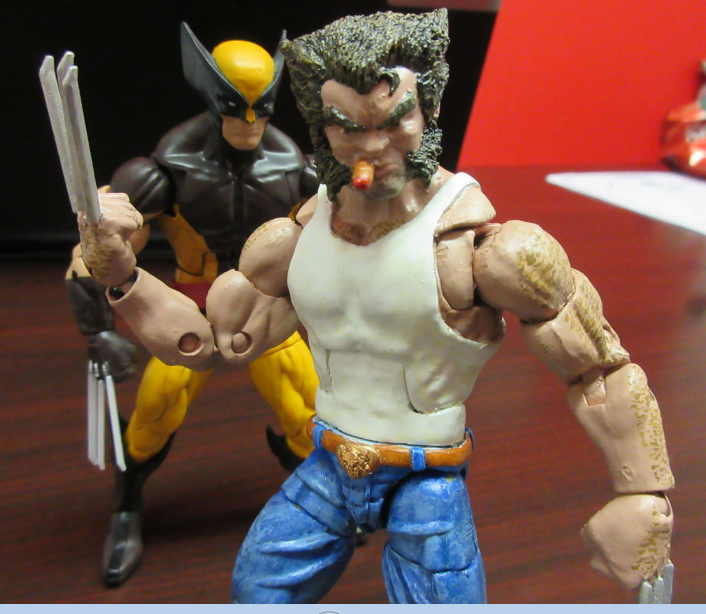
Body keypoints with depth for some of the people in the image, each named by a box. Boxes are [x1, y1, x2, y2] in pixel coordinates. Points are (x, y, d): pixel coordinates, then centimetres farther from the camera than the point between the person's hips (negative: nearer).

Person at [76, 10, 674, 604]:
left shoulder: (480, 236, -21)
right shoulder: (295, 238, -5)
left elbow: (603, 368, -15)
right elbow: (208, 338, 3)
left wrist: (643, 497, -20)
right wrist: (119, 272, -8)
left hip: (427, 483, -4)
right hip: (327, 468, 5)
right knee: (254, 594, 19)